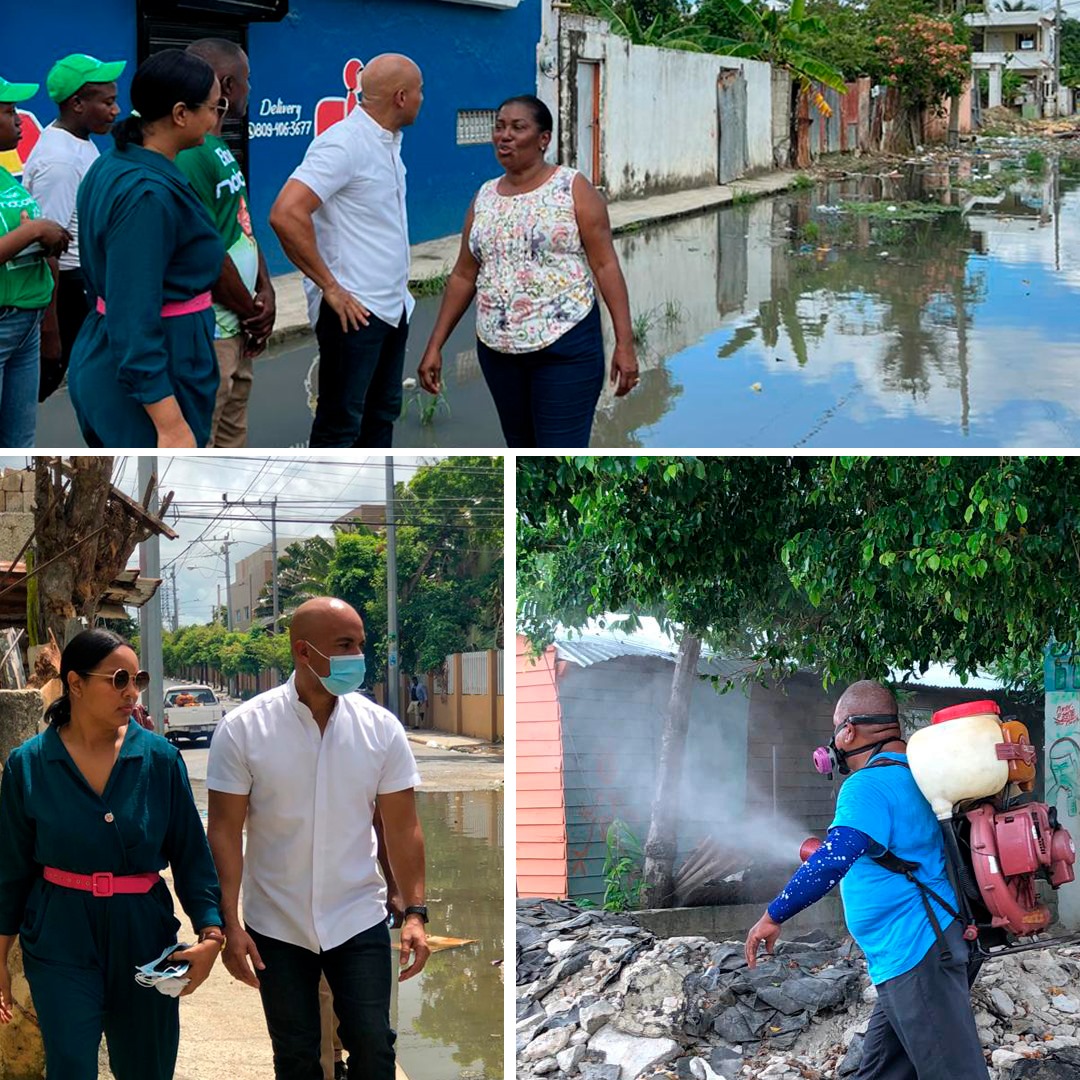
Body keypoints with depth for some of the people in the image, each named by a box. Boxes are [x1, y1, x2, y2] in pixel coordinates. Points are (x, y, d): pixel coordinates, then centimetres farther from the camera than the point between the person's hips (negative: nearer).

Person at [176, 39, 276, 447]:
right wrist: (251, 313, -9)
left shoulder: (219, 148, 13)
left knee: (231, 441, 18)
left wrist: (264, 290, 2)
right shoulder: (189, 153, -20)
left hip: (235, 334, 11)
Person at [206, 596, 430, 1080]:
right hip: (276, 928, -1)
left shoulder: (381, 728, -5)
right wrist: (229, 925, -13)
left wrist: (415, 912, -8)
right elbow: (225, 833, -8)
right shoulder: (243, 729, -11)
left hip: (359, 922, 1)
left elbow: (402, 828, 0)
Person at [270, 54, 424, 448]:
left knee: (381, 415, 17)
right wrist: (330, 286, -22)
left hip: (392, 307, 10)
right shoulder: (344, 144, -18)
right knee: (341, 423, -3)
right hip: (353, 311, -10)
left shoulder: (388, 142, 12)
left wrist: (397, 289, 16)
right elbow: (286, 214, -27)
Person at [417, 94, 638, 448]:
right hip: (498, 349, 6)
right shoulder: (485, 197, 10)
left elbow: (605, 265, -8)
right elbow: (464, 276, 14)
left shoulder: (573, 188, -4)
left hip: (565, 346, -5)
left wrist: (624, 343, -14)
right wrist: (435, 346, 10)